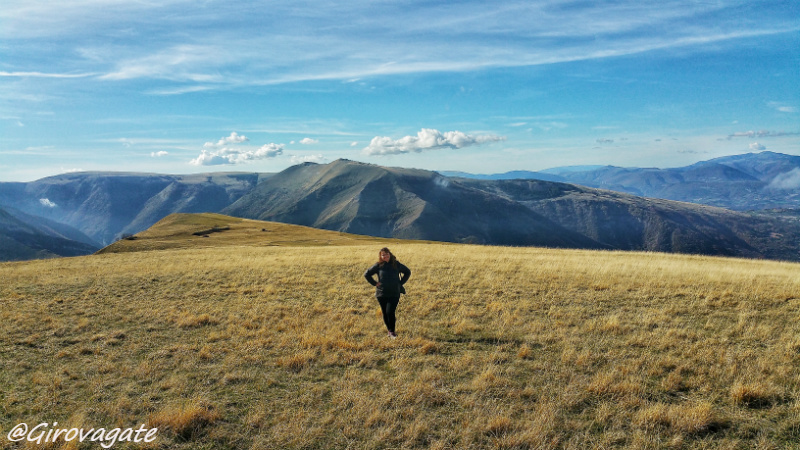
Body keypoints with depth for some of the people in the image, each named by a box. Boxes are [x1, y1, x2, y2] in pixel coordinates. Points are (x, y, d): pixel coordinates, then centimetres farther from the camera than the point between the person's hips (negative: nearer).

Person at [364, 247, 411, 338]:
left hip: (394, 294, -1)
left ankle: (392, 331, 4)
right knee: (385, 313, 8)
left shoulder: (396, 264, 1)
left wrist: (400, 283, 6)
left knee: (390, 312, -13)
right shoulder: (378, 266, -1)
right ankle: (389, 330, 30)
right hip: (381, 294, 1)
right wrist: (375, 283, 0)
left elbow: (407, 272, 15)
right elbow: (367, 274, 7)